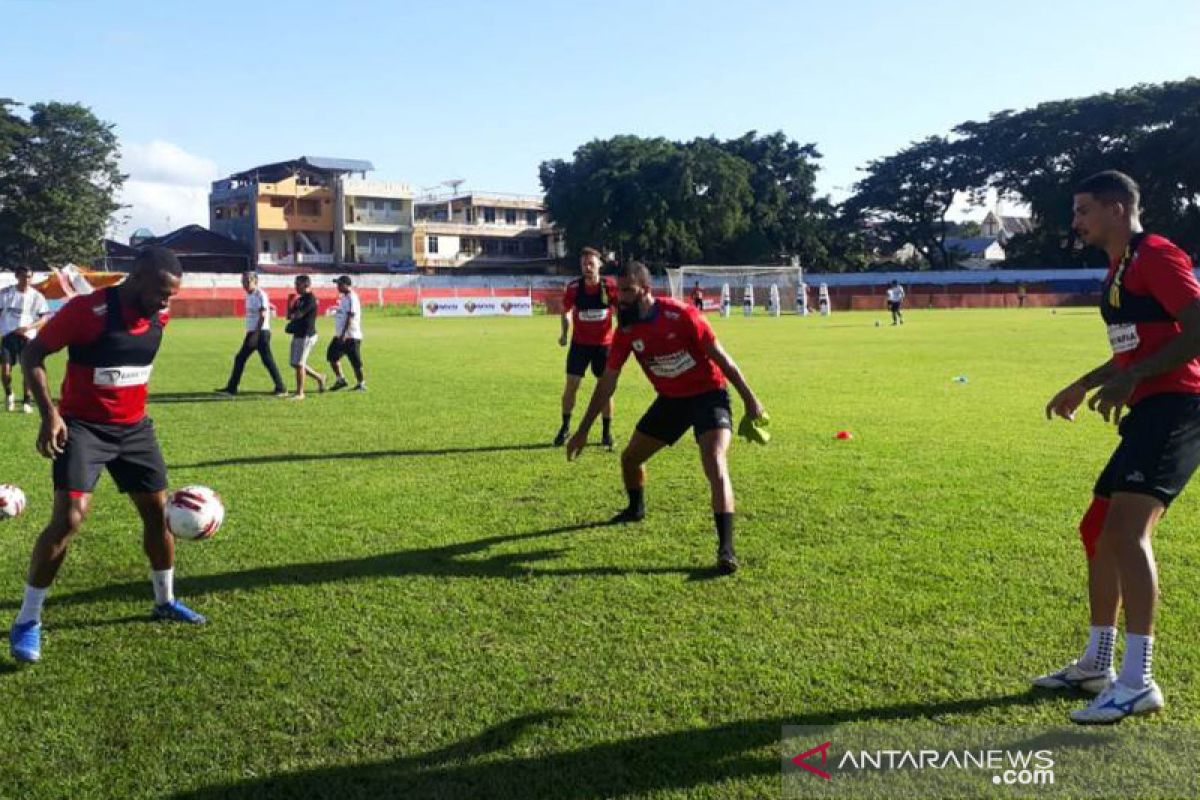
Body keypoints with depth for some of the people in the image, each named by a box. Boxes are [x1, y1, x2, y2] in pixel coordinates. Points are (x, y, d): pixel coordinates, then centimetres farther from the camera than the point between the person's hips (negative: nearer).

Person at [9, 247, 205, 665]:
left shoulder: (159, 316, -2)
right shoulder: (88, 310, -22)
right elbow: (32, 355, -14)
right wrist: (50, 414, -22)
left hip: (134, 427, 6)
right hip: (83, 426, -6)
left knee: (159, 511, 9)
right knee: (69, 517, -16)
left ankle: (165, 601, 29)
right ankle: (27, 621, -2)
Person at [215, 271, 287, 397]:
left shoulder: (260, 295, -11)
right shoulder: (249, 296, 15)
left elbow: (262, 317, -17)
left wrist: (256, 334, -22)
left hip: (261, 332, -9)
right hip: (251, 332, 9)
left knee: (267, 361, -8)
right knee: (239, 359, 8)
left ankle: (281, 389, -2)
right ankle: (231, 388, 13)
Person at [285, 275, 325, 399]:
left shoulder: (310, 299, -14)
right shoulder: (299, 299, 15)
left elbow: (298, 315, -21)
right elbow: (289, 315, 14)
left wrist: (292, 315, 1)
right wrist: (291, 301, 3)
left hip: (306, 336, -10)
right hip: (297, 335, 10)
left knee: (299, 364, -7)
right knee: (294, 363, 14)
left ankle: (300, 393, 1)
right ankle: (319, 377, 28)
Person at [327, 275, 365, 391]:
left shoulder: (352, 298, -15)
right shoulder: (344, 297, 14)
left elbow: (350, 318, -22)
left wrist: (343, 334, -26)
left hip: (351, 336, -10)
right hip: (340, 335, 10)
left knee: (355, 361, -3)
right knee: (332, 356, 11)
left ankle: (361, 383, 9)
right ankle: (340, 380, 20)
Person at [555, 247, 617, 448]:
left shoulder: (610, 286, -12)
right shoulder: (573, 287, -9)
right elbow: (566, 311, 7)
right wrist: (564, 333, -5)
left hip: (604, 344, -1)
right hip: (579, 343, 1)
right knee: (571, 385, -3)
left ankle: (607, 432, 16)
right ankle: (565, 427, 14)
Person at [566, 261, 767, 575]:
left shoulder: (680, 315, -24)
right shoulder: (626, 330, -9)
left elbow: (721, 357, -15)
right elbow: (607, 382, 0)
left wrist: (749, 399, -10)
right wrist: (583, 430, 1)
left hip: (708, 394, -6)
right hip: (670, 399, 6)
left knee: (715, 466, -24)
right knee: (630, 457, 13)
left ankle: (726, 549, -23)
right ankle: (636, 509, 45)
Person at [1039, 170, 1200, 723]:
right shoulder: (1120, 269, 20)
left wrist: (1131, 380, -23)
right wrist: (1085, 384, 30)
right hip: (1151, 411, 11)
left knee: (1127, 530, -21)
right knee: (1098, 529, 12)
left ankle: (1137, 683, -17)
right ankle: (1096, 665, 23)